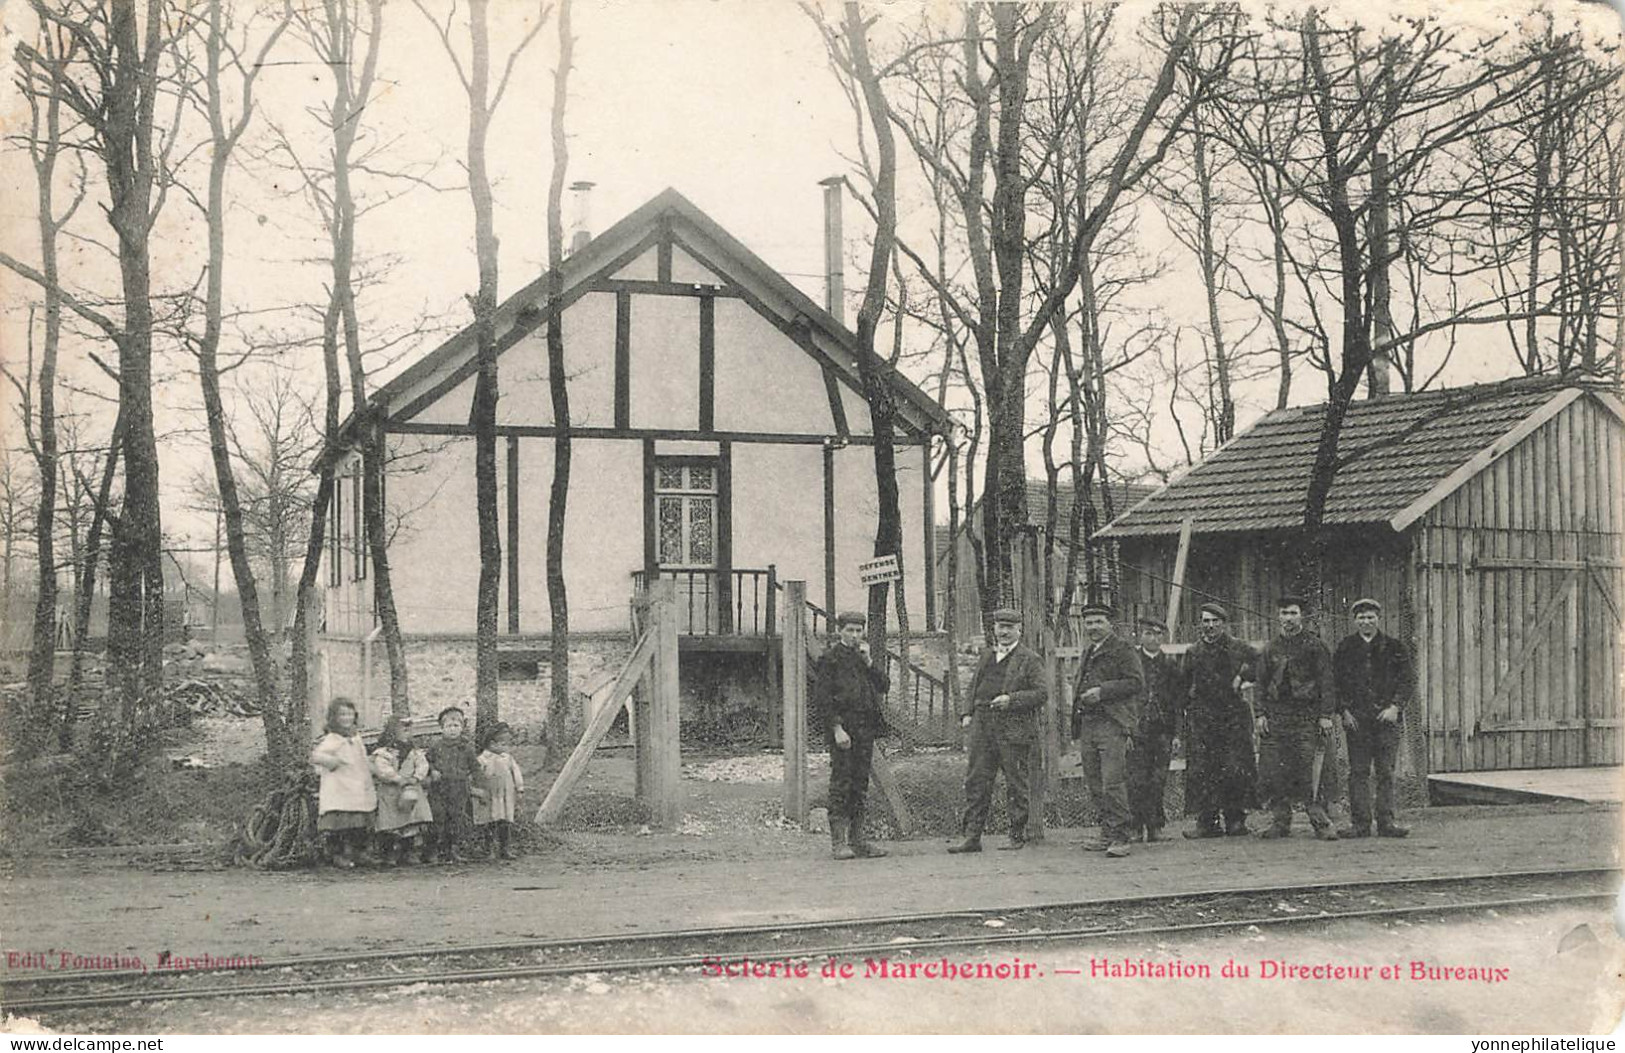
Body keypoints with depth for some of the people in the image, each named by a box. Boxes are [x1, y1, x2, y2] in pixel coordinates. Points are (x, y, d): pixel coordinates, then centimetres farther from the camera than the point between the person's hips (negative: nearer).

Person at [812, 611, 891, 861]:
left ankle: (857, 839, 13)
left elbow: (883, 687, 9)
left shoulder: (863, 657, 15)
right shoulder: (831, 658, -5)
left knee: (860, 784, 8)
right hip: (843, 726, -7)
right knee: (841, 783, -6)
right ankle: (838, 841, -3)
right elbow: (822, 697, -11)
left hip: (865, 727, 7)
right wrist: (837, 728, -17)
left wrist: (868, 662, -3)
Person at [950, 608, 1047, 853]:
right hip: (983, 727, 5)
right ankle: (970, 836, 5)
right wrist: (966, 713, 8)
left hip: (1014, 730, -5)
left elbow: (1042, 693, -6)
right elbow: (973, 688, 24)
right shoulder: (986, 656, 18)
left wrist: (1011, 699, -17)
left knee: (1016, 785, 2)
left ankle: (1017, 836, 12)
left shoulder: (1030, 660, 0)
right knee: (976, 782, 3)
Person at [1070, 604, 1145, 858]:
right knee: (1095, 785, 9)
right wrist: (1079, 699, 14)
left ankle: (1121, 836, -8)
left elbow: (1136, 682, -11)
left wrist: (1102, 692, -16)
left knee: (1113, 782, -12)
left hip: (1112, 724, -8)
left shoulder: (1123, 649, -2)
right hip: (1087, 724, 8)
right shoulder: (1087, 653, 22)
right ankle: (1108, 833, 17)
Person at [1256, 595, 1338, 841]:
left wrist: (1325, 715, -7)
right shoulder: (1270, 648, 13)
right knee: (1273, 773, 0)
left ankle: (1320, 822, -3)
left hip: (1307, 717, -4)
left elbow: (1326, 682, 0)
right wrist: (1261, 714, 6)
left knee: (1309, 773, -9)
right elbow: (1261, 683, 16)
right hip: (1275, 717, 4)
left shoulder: (1314, 646, 2)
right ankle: (1281, 821, 9)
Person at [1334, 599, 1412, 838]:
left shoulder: (1394, 647, 8)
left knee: (1386, 771, -1)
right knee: (1358, 771, -1)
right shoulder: (1345, 647, 8)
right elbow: (1336, 682, 8)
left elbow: (1405, 681, 6)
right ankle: (1360, 823, 1)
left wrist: (1395, 707, -7)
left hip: (1386, 716, 0)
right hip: (1356, 717, 0)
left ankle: (1386, 821, 3)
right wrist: (1344, 711, -3)